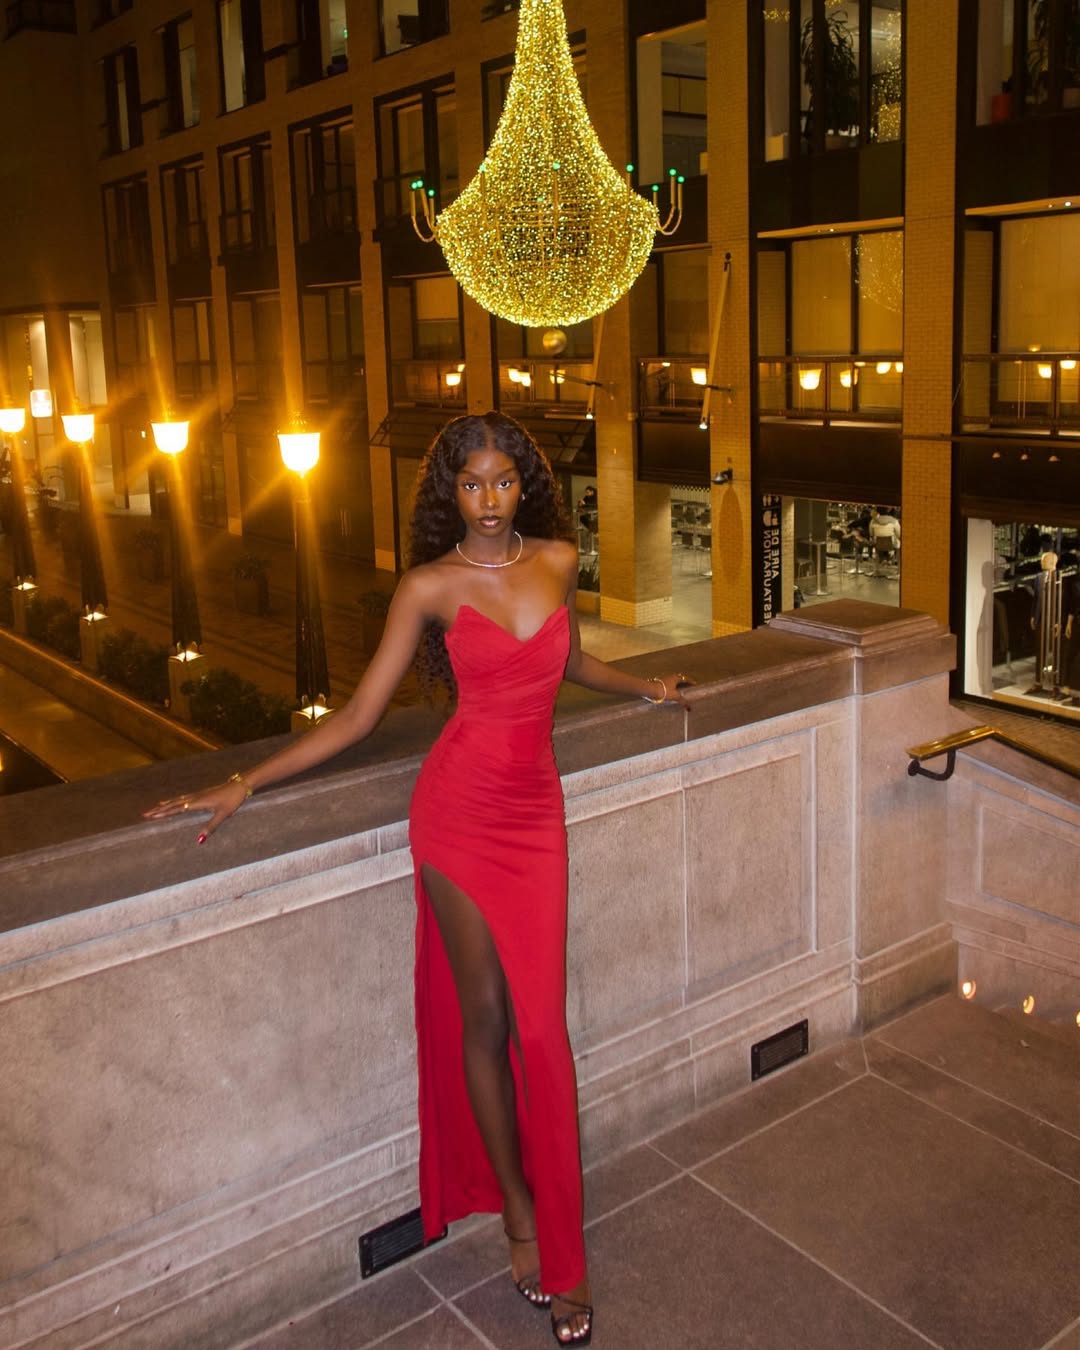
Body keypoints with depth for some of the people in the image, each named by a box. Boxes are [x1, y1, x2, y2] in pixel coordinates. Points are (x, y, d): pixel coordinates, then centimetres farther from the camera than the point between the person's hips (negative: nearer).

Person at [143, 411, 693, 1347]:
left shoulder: (559, 559, 4)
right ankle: (520, 1217, 23)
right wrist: (246, 785, -6)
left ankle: (559, 1247, 16)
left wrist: (643, 688, 35)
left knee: (539, 1024, 1)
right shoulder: (431, 586, -4)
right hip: (459, 810, -2)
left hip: (536, 810, 2)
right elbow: (359, 716, -2)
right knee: (482, 1017, 3)